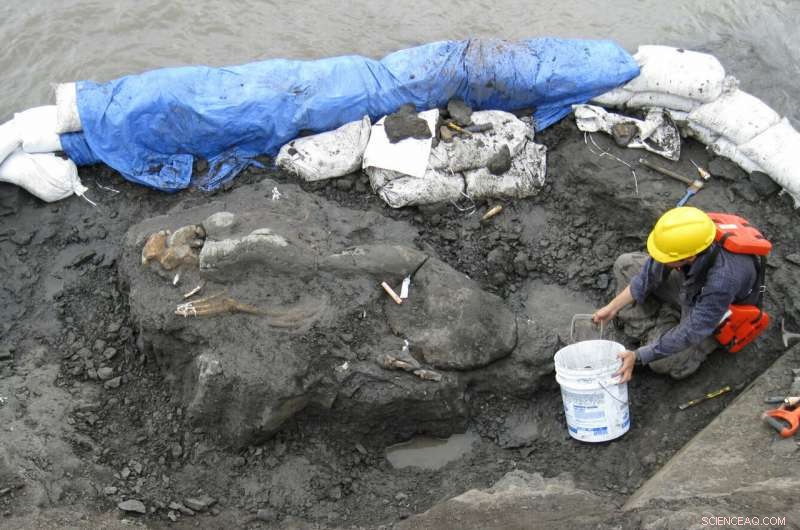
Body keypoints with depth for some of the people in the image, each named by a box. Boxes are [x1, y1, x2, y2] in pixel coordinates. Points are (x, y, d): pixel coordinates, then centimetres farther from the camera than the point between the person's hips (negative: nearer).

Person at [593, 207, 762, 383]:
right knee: (625, 265, -4)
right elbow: (650, 275, -11)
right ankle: (649, 331, -1)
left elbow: (690, 333, -35)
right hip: (689, 286, 6)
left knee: (664, 362, -23)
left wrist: (637, 356, -34)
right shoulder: (679, 239, -29)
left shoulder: (721, 282, -44)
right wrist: (613, 307, -12)